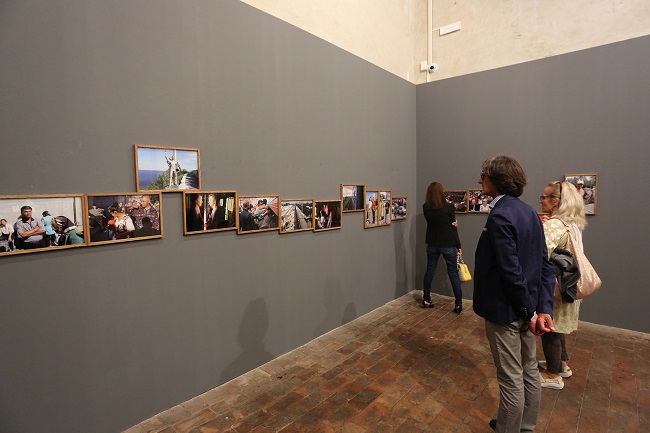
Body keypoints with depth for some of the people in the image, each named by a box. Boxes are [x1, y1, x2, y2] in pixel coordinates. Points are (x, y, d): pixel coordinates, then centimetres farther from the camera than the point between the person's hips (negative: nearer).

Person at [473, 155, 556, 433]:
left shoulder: (500, 216, -22)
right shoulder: (529, 212, 6)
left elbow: (511, 271, -24)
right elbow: (545, 265, 4)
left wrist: (530, 312, -12)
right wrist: (543, 308, 1)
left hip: (505, 310, -9)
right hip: (525, 309, 9)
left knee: (511, 379, 7)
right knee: (529, 372, 22)